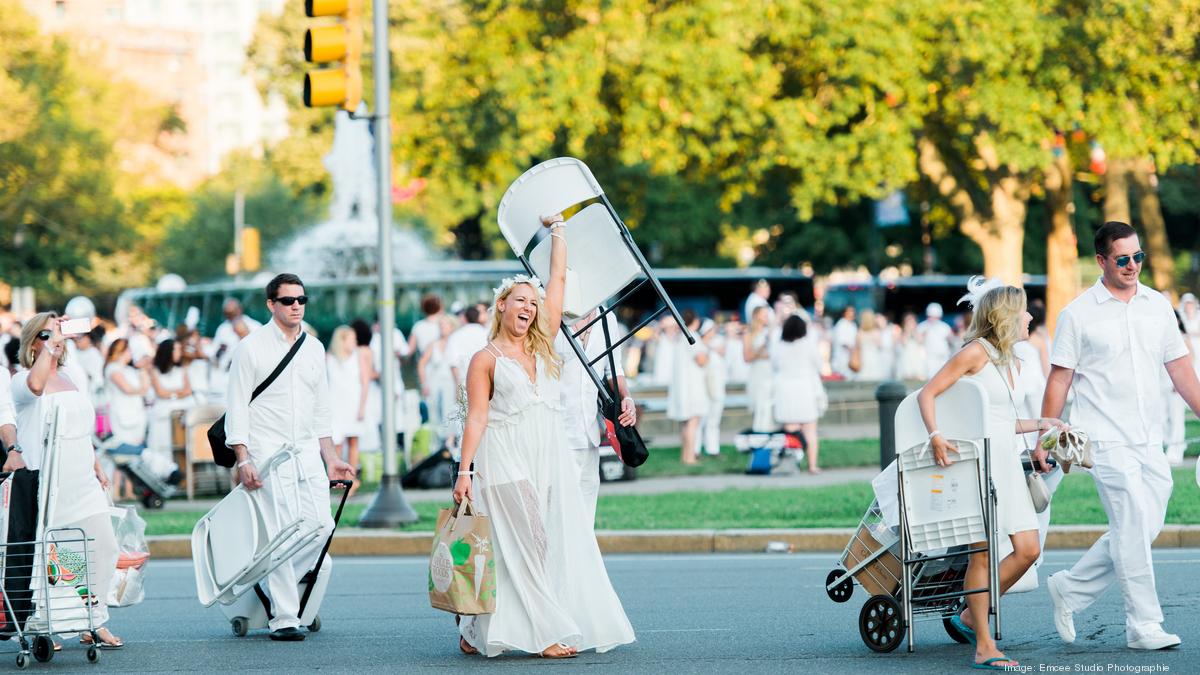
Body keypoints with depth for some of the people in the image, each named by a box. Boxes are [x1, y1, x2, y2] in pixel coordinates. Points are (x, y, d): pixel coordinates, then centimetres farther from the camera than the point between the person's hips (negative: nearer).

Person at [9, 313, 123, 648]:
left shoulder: (67, 380, 19)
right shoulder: (21, 381, -5)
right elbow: (35, 385, -32)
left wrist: (97, 469, 23)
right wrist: (50, 342, -27)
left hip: (83, 483, 7)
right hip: (47, 486, -7)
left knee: (103, 548, 1)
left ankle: (95, 624, 9)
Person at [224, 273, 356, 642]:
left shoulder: (314, 348, 15)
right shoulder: (251, 347, -2)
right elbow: (237, 407, -5)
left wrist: (330, 458, 16)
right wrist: (243, 460, -13)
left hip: (308, 452, 6)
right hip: (268, 452, -6)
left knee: (321, 526, -2)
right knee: (281, 535, -9)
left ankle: (273, 587, 18)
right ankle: (283, 618, -4)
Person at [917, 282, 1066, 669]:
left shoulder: (1011, 363, 19)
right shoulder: (976, 352, -6)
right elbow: (927, 393, -8)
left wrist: (1038, 425, 17)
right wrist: (935, 436, -21)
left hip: (1006, 461, 8)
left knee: (1028, 550, 1)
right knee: (982, 551, -7)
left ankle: (970, 617, 15)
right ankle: (984, 647, -4)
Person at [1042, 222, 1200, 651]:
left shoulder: (1158, 306, 11)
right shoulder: (1078, 314, -2)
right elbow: (1059, 379, 0)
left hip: (1150, 440, 5)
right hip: (1106, 439, -5)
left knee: (1143, 528, 4)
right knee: (1133, 526, -10)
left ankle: (1070, 590, 21)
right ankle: (1143, 626, -3)